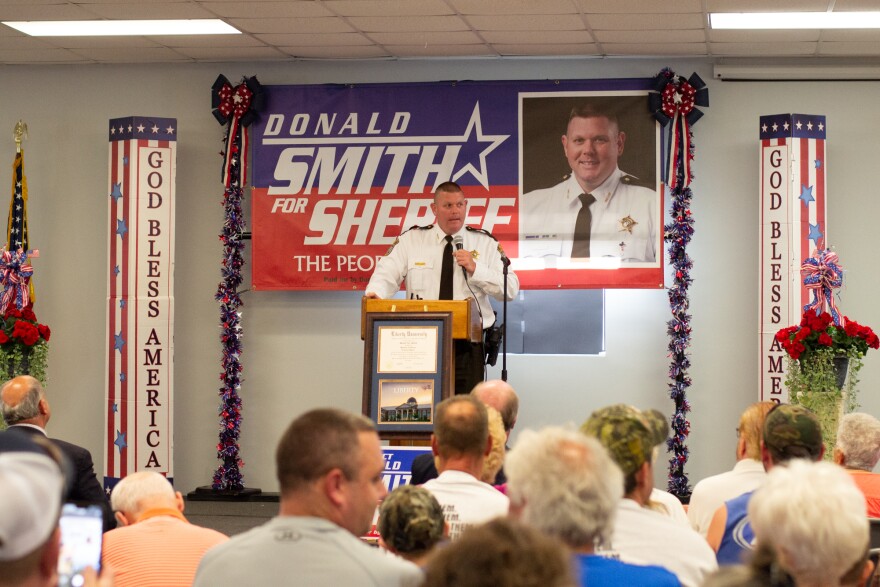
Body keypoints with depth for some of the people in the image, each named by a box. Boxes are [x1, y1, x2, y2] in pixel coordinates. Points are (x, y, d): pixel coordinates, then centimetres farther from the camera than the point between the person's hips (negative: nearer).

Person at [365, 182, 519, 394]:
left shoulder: (485, 243, 8)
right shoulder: (410, 240, 9)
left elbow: (510, 289, 1)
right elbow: (386, 275, -3)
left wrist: (475, 269, -11)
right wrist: (374, 294, -25)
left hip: (467, 345, 0)